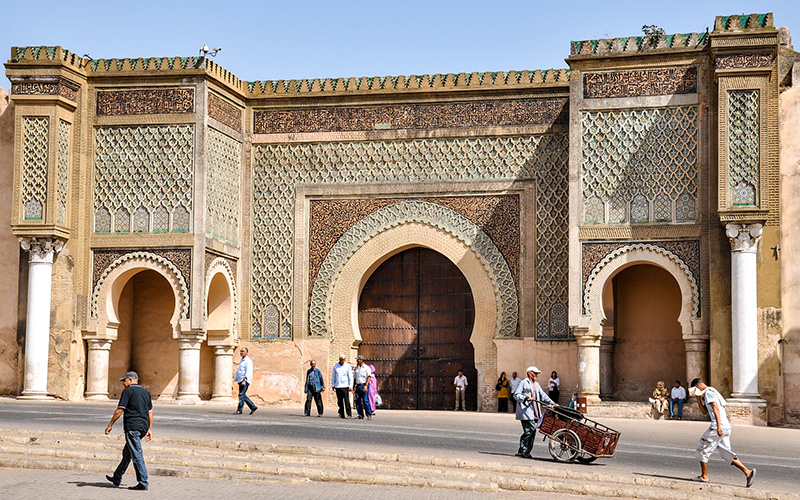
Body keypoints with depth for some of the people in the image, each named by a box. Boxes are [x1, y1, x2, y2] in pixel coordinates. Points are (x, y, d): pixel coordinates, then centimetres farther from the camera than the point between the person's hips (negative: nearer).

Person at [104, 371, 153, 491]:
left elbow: (120, 410, -10)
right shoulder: (145, 392, 18)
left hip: (132, 426, -8)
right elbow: (150, 412, 17)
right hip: (143, 426, 8)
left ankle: (143, 483, -10)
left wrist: (110, 425, -3)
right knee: (127, 453, 19)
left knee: (137, 455, -8)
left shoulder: (128, 391, -6)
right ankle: (117, 479, 27)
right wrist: (149, 429, 20)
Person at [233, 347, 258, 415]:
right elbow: (238, 371, 27)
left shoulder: (248, 361, -9)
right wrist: (235, 379, 24)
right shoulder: (242, 360, 21)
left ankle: (239, 410, -9)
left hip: (245, 381, -10)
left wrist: (244, 380, -28)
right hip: (241, 381, 10)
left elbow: (248, 371, -19)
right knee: (243, 395, 9)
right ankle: (253, 407, 14)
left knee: (241, 395, -11)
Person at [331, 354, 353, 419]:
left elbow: (350, 376, 0)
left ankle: (349, 414, -9)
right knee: (339, 401, 4)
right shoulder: (335, 366, 9)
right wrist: (333, 385, 13)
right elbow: (333, 376, 17)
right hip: (337, 386, 3)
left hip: (345, 386, -3)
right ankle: (341, 414, 10)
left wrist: (350, 386, -6)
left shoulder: (348, 366, 0)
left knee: (346, 401, -10)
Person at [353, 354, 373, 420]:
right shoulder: (356, 368, 18)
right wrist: (354, 387, 13)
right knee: (358, 401, 0)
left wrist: (366, 386, -19)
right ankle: (360, 415, 6)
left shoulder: (366, 368, 0)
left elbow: (369, 377, -9)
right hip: (358, 386, 6)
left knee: (365, 401, -12)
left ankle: (369, 415, -6)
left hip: (364, 385, -6)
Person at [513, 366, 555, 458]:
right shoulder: (523, 383, -1)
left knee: (532, 431, 4)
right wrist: (525, 398, -22)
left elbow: (543, 395, 22)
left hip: (534, 413, 8)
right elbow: (516, 395, -6)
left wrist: (552, 403, 10)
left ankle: (525, 452, 9)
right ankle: (522, 450, -10)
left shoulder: (536, 385, 23)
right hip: (525, 412, -8)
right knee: (530, 429, -16)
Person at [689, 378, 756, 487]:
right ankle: (748, 472, 0)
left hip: (718, 428, -10)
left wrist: (718, 426, -27)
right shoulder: (707, 394, 25)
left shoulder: (708, 392, -6)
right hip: (726, 428, 10)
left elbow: (715, 408, -18)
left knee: (702, 450, 4)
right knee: (727, 454, 10)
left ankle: (704, 476, 8)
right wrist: (698, 398, 23)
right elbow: (705, 412, 30)